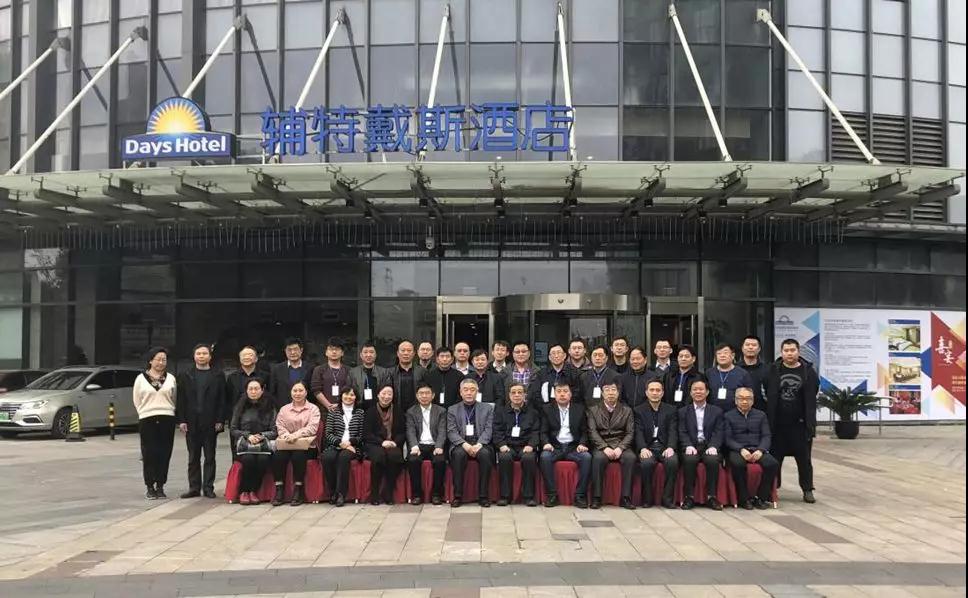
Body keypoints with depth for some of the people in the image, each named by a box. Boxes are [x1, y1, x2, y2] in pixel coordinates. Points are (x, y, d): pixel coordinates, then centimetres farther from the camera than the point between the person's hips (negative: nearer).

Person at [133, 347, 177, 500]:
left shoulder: (170, 378, 10)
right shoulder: (141, 379, 6)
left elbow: (175, 399, 11)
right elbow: (137, 400, 9)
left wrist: (168, 411, 1)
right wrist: (144, 413, 3)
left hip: (167, 419, 1)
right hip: (147, 420, -1)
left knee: (164, 454, 1)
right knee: (149, 454, -4)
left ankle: (160, 486, 10)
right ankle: (150, 487, 4)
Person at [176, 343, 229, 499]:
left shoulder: (218, 377, 4)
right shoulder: (185, 377, 9)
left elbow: (222, 400, 0)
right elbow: (181, 400, 6)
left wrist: (220, 420, -7)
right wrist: (181, 420, -3)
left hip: (210, 423, -1)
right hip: (191, 423, 2)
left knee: (210, 457, 4)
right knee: (193, 458, 7)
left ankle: (208, 488, 9)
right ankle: (194, 488, 12)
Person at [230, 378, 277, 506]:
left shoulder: (269, 408, 11)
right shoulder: (240, 407, 13)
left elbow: (274, 431, 7)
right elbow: (233, 430, 10)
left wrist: (261, 436, -11)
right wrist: (248, 436, -7)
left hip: (264, 443, 0)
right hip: (244, 443, 0)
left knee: (263, 459, -34)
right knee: (248, 459, -34)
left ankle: (254, 491, -15)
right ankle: (244, 491, -16)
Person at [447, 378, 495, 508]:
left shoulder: (487, 408, 14)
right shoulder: (452, 410, 14)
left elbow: (488, 430, 3)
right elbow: (451, 432, 2)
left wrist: (479, 444, -15)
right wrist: (464, 444, -16)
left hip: (480, 444, 0)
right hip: (461, 445, 0)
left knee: (485, 454, -33)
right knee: (459, 454, -34)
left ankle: (483, 496, -25)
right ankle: (457, 495, -26)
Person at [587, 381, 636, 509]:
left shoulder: (627, 410, 13)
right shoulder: (593, 410, 11)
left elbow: (630, 433, 5)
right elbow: (592, 432, -1)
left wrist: (620, 448, -13)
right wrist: (604, 447, -16)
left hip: (621, 446, 1)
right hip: (601, 446, -1)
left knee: (630, 457, -31)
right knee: (598, 458, -35)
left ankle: (625, 498, -26)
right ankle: (596, 498, -29)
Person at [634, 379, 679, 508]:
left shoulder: (670, 410, 14)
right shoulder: (639, 410, 11)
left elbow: (673, 432, 2)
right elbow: (638, 433, -1)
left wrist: (670, 447, -18)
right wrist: (643, 448, -21)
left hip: (665, 447, 1)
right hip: (648, 448, -1)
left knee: (673, 461, -31)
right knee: (646, 462, -33)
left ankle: (668, 499, -18)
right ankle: (647, 499, -16)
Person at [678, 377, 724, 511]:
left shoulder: (717, 411, 17)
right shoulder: (683, 412, 17)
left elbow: (718, 433, 4)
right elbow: (682, 433, 5)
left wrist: (713, 446, -15)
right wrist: (688, 446, -15)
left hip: (709, 447, 0)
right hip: (692, 447, 0)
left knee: (713, 460, -33)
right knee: (689, 459, -33)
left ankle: (711, 497, -22)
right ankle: (689, 497, -24)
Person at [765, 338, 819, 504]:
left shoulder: (808, 371, -1)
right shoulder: (773, 371, 1)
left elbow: (811, 401, -3)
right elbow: (769, 397, 0)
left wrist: (810, 425, -9)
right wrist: (769, 422, -6)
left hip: (800, 424, 0)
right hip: (778, 424, 1)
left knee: (804, 458, 8)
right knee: (775, 458, 8)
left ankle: (807, 490, 17)